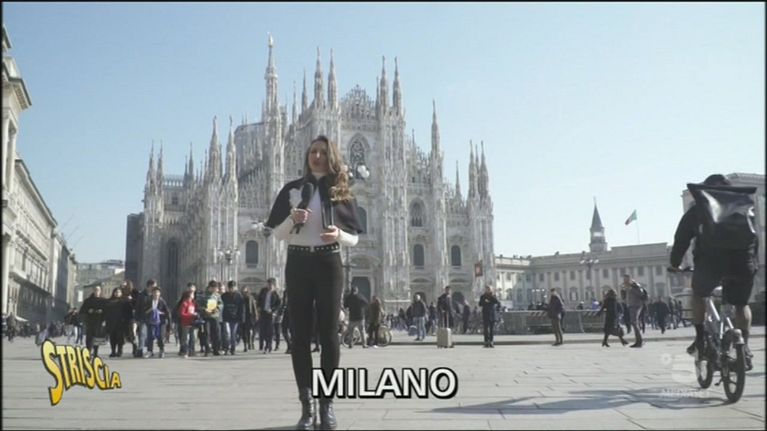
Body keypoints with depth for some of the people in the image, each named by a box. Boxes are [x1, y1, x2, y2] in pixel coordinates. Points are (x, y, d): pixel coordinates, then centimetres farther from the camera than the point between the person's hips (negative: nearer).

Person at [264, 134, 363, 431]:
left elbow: (354, 238, 8)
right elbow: (277, 234, 8)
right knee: (300, 334, -1)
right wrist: (292, 220, -12)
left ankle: (327, 405, 3)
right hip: (297, 263, 1)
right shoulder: (292, 189, 10)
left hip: (328, 264, -1)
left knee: (328, 333, -2)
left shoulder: (341, 191, 8)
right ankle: (306, 405, 4)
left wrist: (339, 235, -14)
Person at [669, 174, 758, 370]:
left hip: (711, 261, -1)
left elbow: (682, 238, 22)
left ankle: (700, 339, 19)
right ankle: (744, 350, 12)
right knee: (741, 304, 22)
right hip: (743, 263, 1)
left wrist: (675, 263, 33)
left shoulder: (698, 209, 21)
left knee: (698, 294, 27)